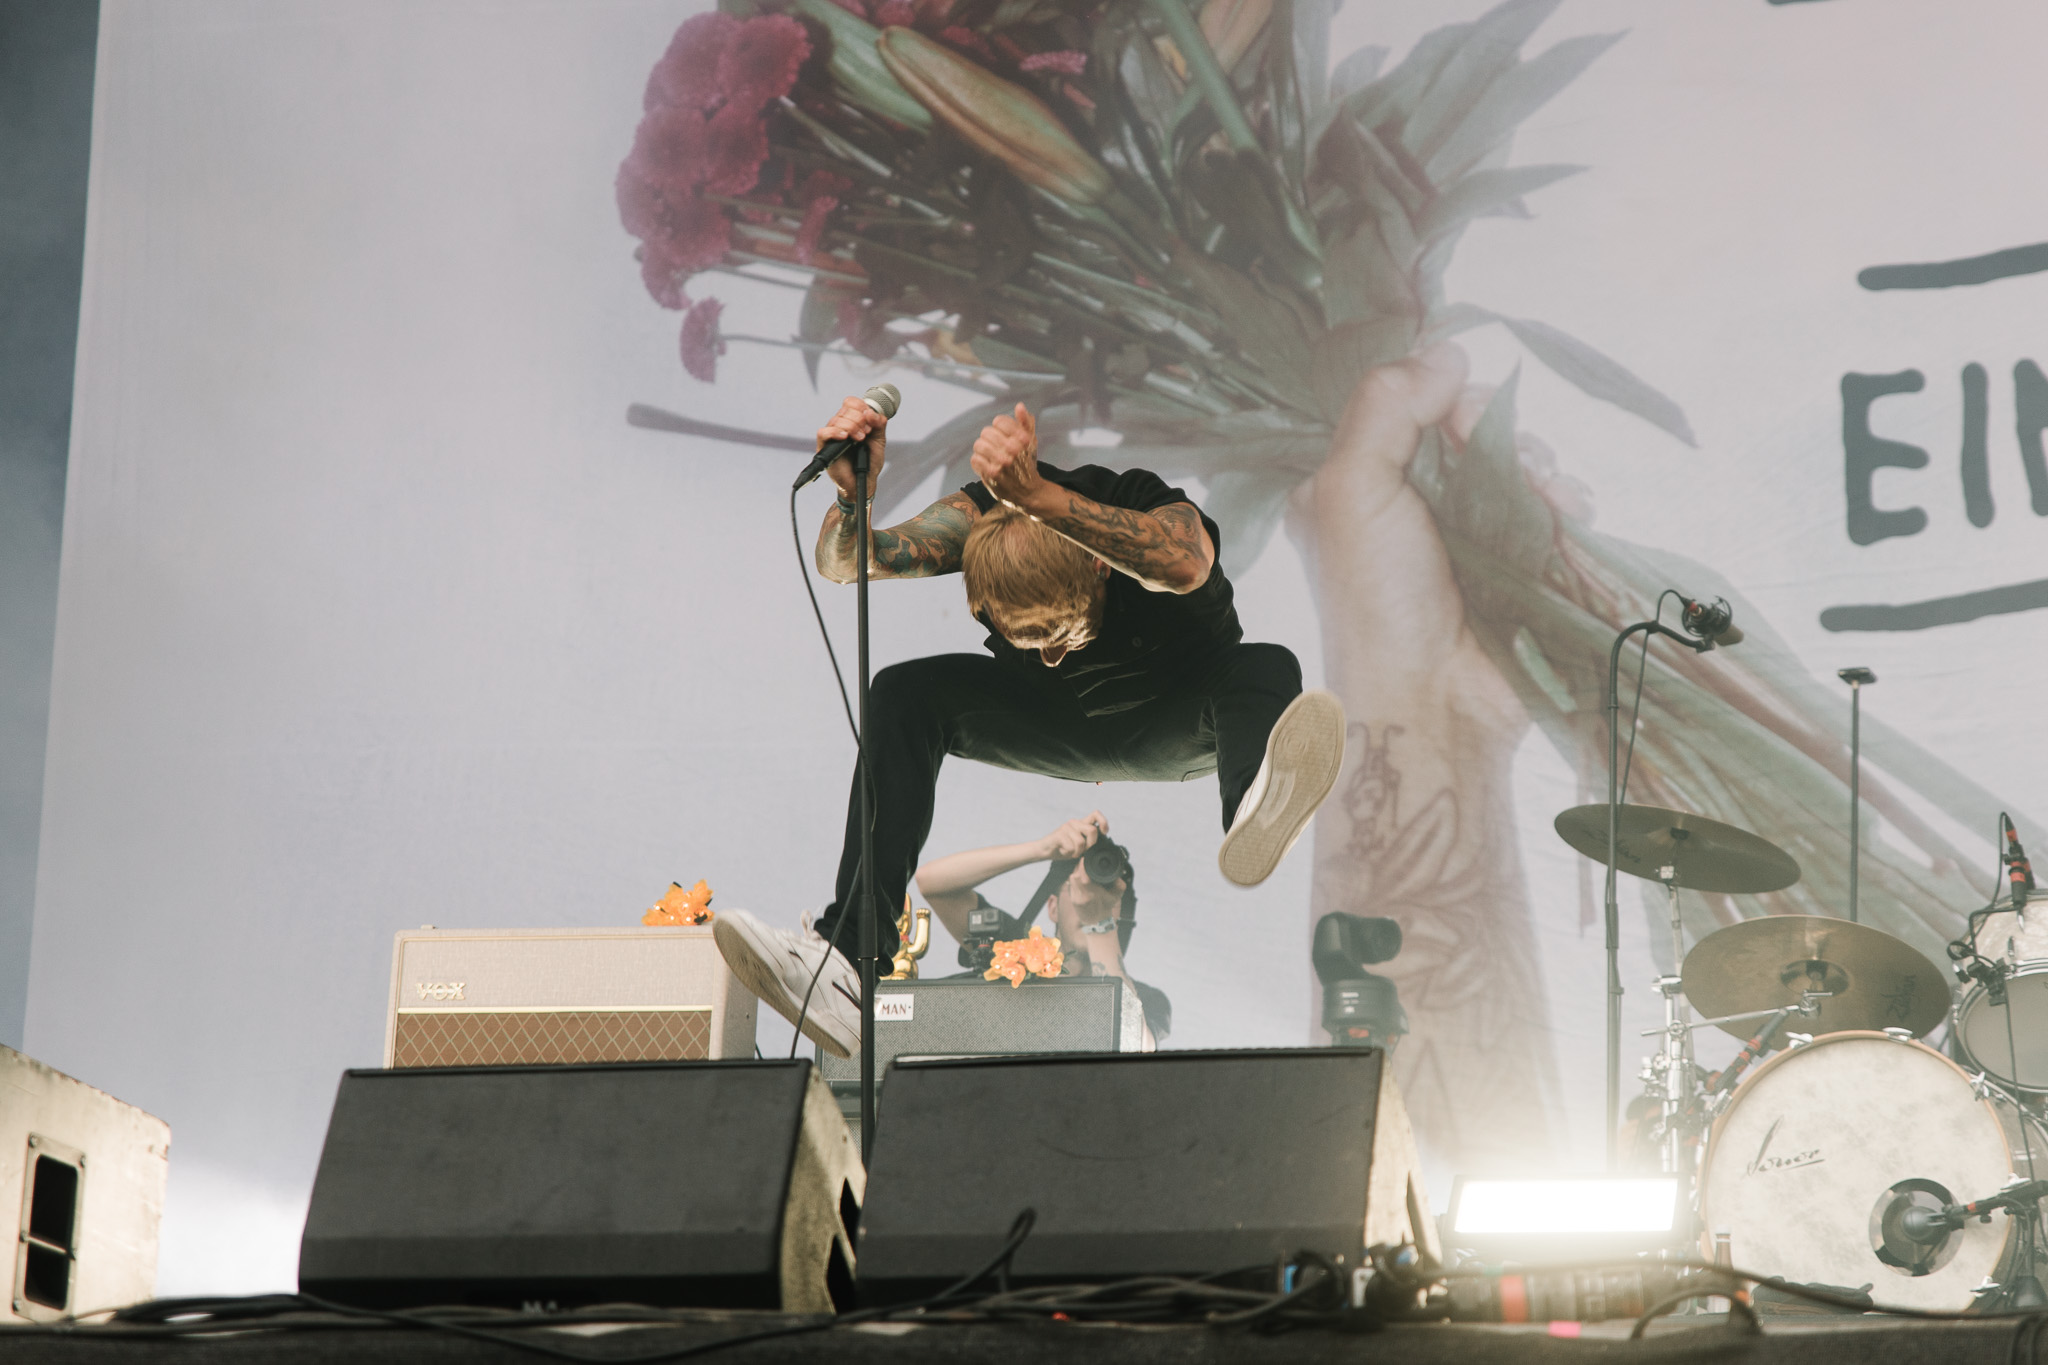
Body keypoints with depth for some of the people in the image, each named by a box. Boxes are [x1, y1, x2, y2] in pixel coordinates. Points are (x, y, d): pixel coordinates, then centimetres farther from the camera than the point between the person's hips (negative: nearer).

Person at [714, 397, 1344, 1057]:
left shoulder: (1155, 511, -34)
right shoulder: (982, 514, -25)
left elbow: (1183, 564, -60)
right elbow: (844, 565, -33)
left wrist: (1034, 493, -71)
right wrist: (853, 494, -56)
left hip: (1175, 729, -2)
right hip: (1050, 726, 2)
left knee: (1267, 670, -34)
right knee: (903, 693, -22)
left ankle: (1255, 810, -70)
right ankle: (849, 962, -34)